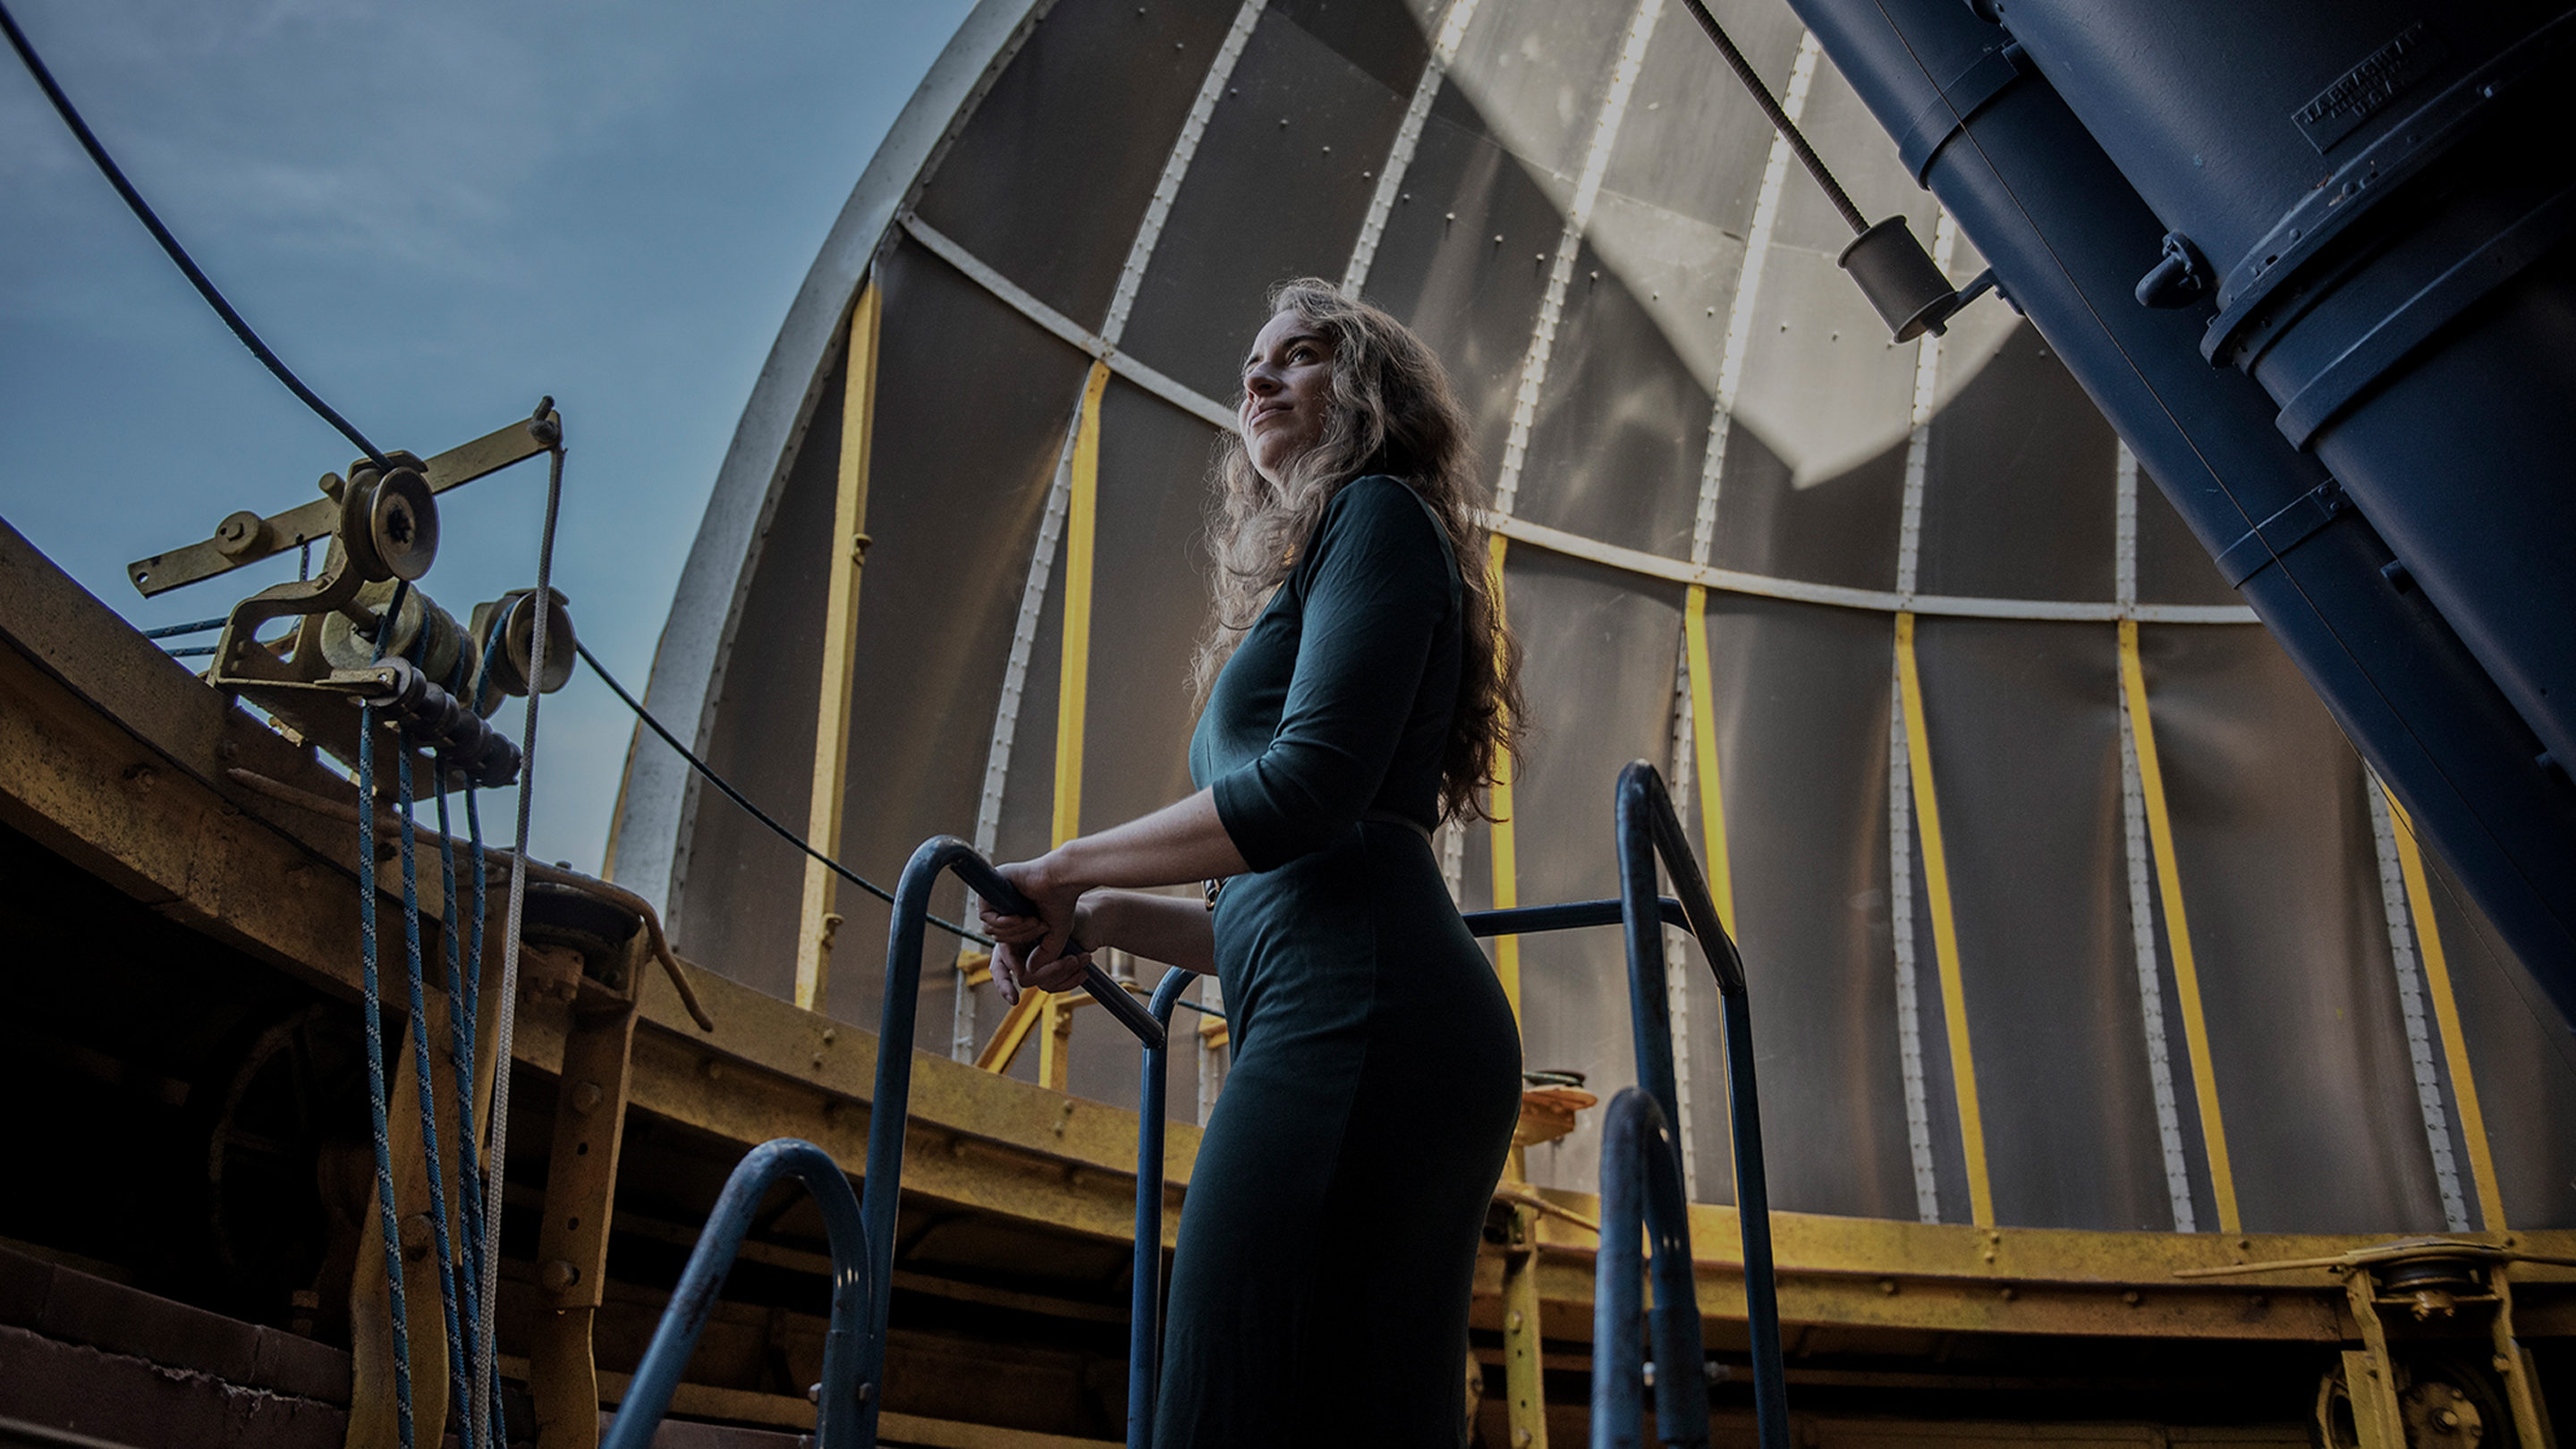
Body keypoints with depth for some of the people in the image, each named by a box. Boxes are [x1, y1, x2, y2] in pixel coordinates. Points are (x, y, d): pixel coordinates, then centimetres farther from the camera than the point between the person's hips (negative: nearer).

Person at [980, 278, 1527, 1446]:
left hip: (1359, 1018, -10)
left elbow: (1307, 787, -11)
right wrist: (1107, 920, 17)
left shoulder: (1377, 514, 7)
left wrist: (1067, 871, 0)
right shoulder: (1308, 580, 34)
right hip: (1393, 1034, 10)